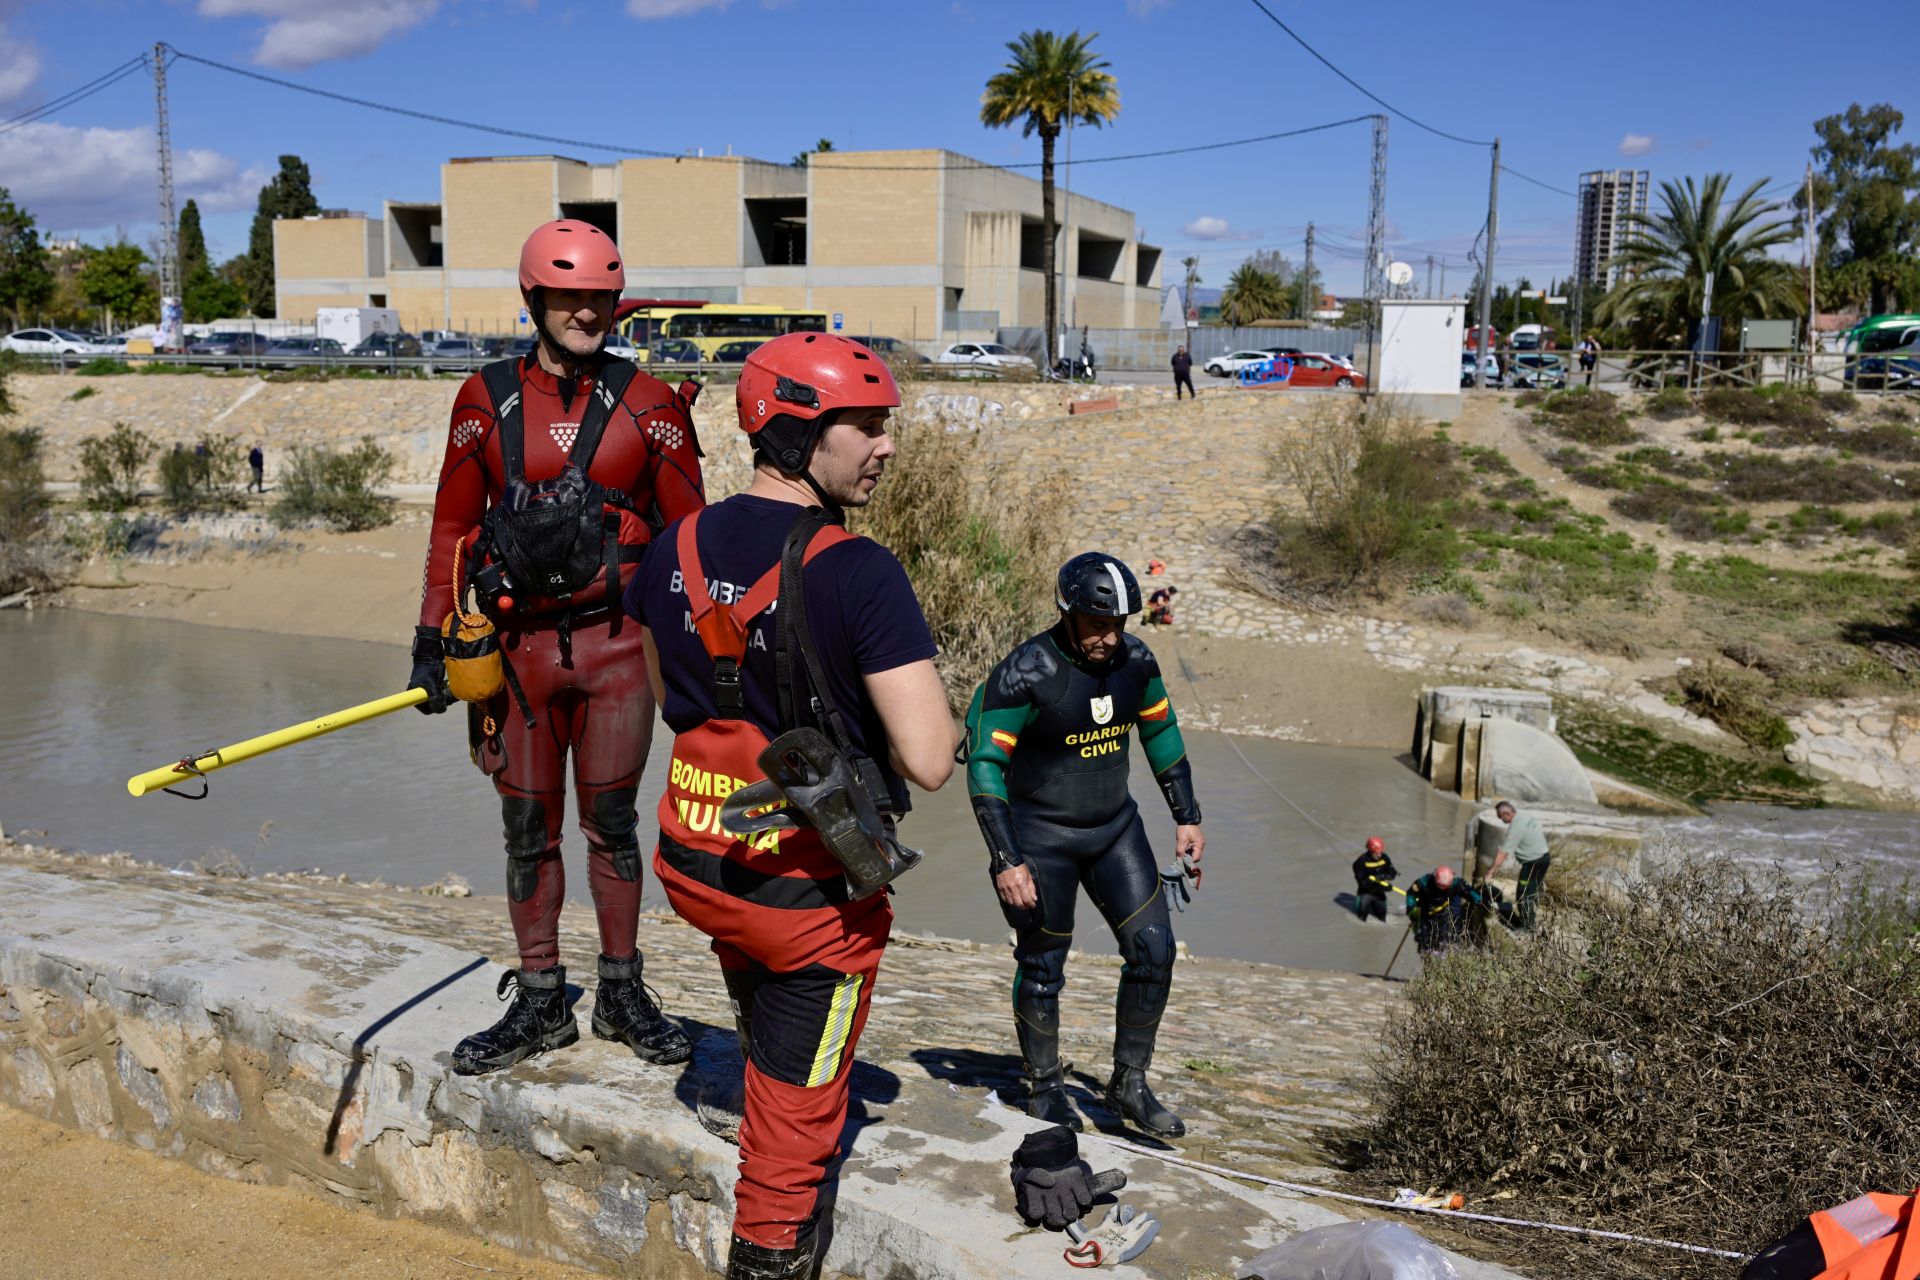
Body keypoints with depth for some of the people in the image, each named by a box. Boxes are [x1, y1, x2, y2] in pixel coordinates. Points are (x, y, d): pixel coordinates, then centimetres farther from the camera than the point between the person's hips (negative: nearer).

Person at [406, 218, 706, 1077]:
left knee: (612, 823, 6)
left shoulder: (649, 406, 2)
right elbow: (452, 528, 9)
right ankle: (540, 1004, 22)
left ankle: (622, 994, 21)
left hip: (615, 644, -1)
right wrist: (431, 640, 4)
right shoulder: (486, 401, 5)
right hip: (519, 644, 2)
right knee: (528, 829, 8)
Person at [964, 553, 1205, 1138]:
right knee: (1042, 968, 4)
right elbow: (985, 766, -19)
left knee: (1154, 949, -1)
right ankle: (1046, 1088, 25)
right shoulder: (1025, 672, -22)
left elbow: (1161, 734, 10)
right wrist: (1006, 861, -22)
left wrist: (1187, 817, 9)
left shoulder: (1135, 659, -6)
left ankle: (1130, 1083, 15)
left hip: (1115, 826, 5)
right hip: (1041, 833, -5)